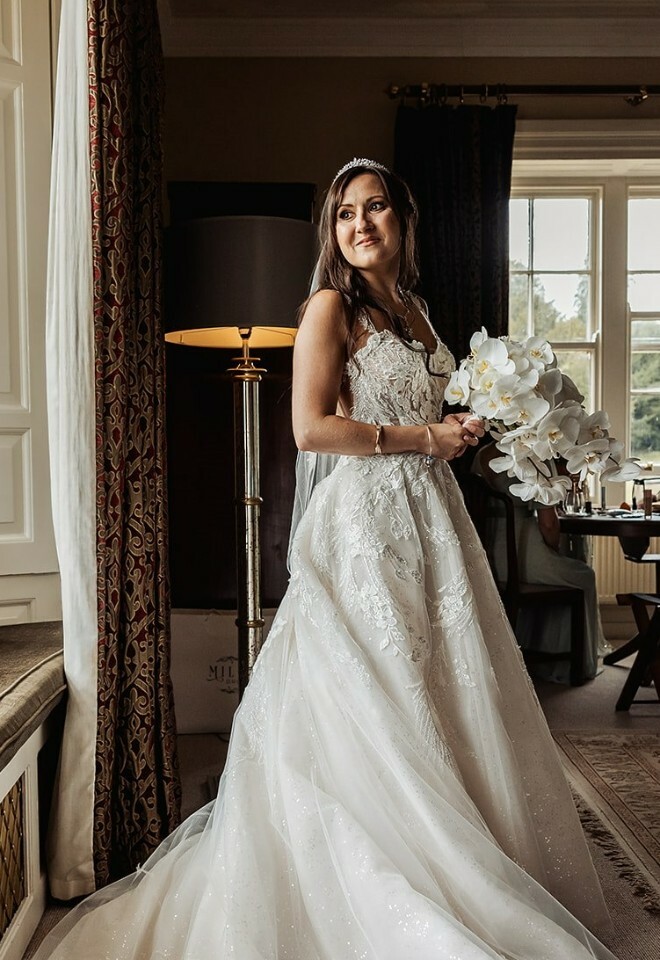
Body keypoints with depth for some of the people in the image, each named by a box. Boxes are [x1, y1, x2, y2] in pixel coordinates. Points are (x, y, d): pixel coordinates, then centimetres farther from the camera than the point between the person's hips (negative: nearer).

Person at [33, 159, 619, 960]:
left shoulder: (413, 310, 18)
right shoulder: (332, 306, -6)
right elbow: (312, 428, -16)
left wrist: (469, 429, 8)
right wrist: (424, 437, -12)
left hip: (430, 512, 8)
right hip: (366, 514, -8)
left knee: (441, 698, 12)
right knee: (372, 706, -1)